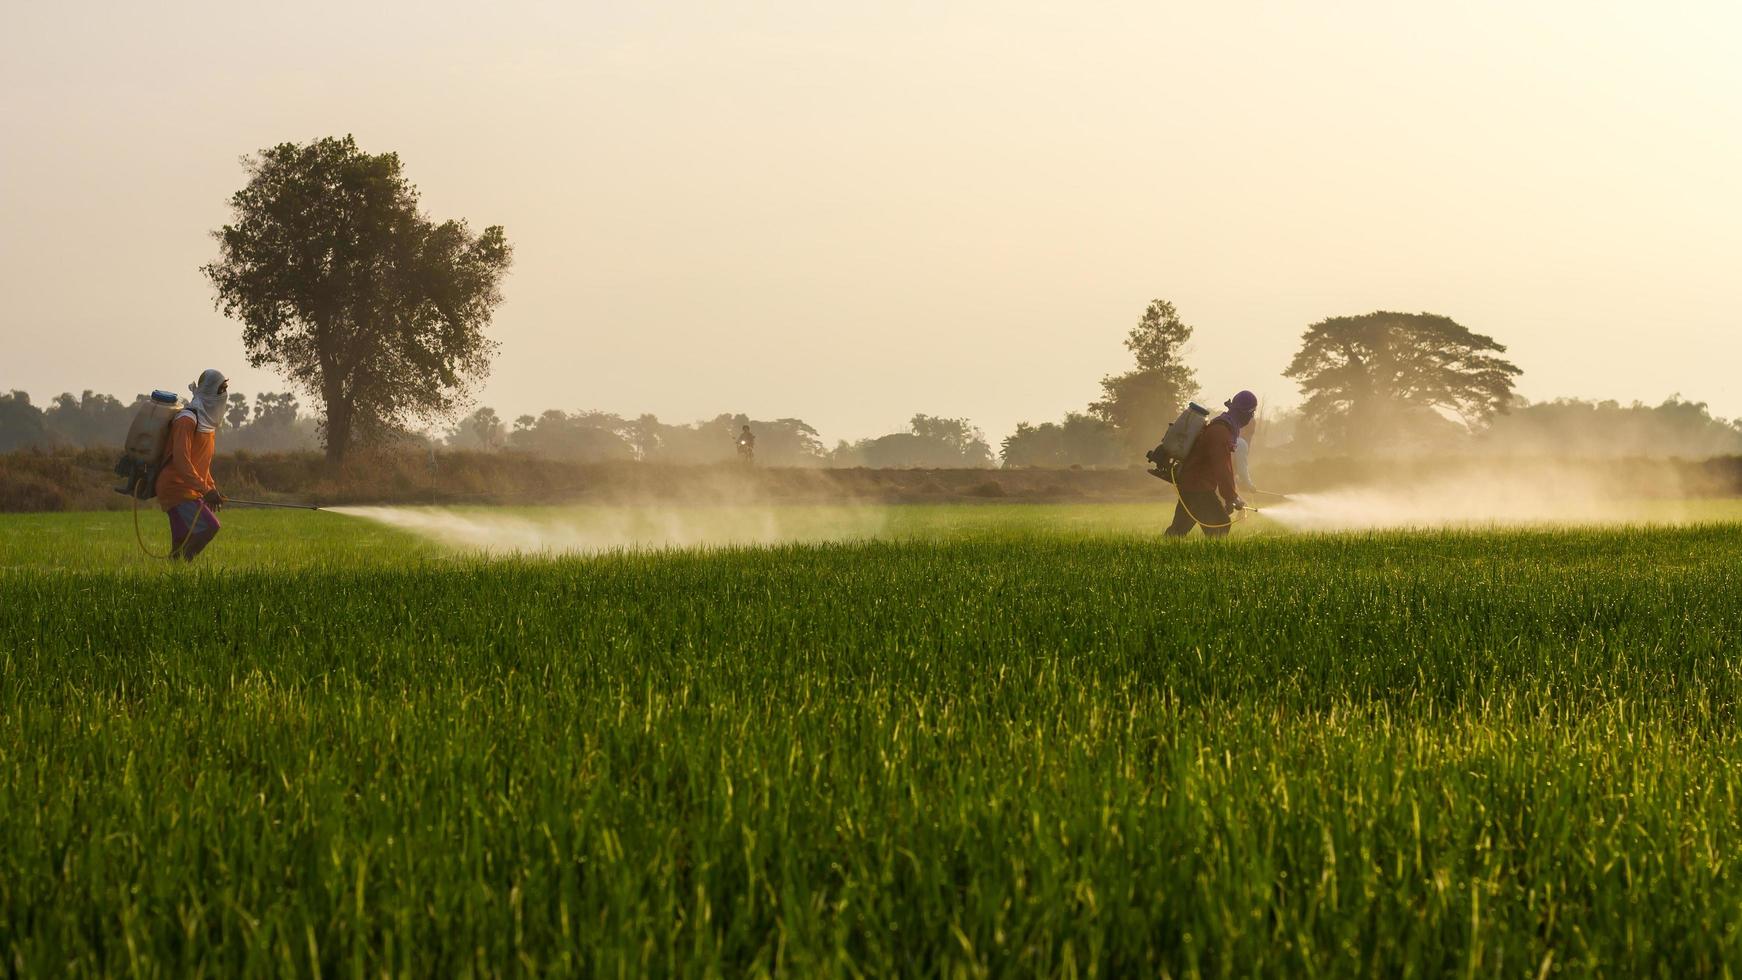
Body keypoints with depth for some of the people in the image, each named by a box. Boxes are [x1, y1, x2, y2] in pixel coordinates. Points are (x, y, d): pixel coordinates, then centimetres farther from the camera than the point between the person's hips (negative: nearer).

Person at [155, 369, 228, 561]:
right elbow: (181, 461, -23)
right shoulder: (187, 419, -15)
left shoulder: (207, 420, 16)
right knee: (209, 526, -22)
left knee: (181, 544, 4)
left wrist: (212, 488, 20)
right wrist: (206, 490, -27)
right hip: (177, 488, -9)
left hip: (191, 492, 9)